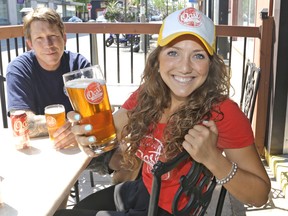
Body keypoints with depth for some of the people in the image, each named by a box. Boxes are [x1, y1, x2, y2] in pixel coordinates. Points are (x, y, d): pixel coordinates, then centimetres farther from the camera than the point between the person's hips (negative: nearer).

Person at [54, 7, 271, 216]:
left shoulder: (223, 113, -26)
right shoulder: (147, 94, -9)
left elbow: (260, 194, -21)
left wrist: (212, 158, -38)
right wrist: (86, 131, -32)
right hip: (140, 190, 5)